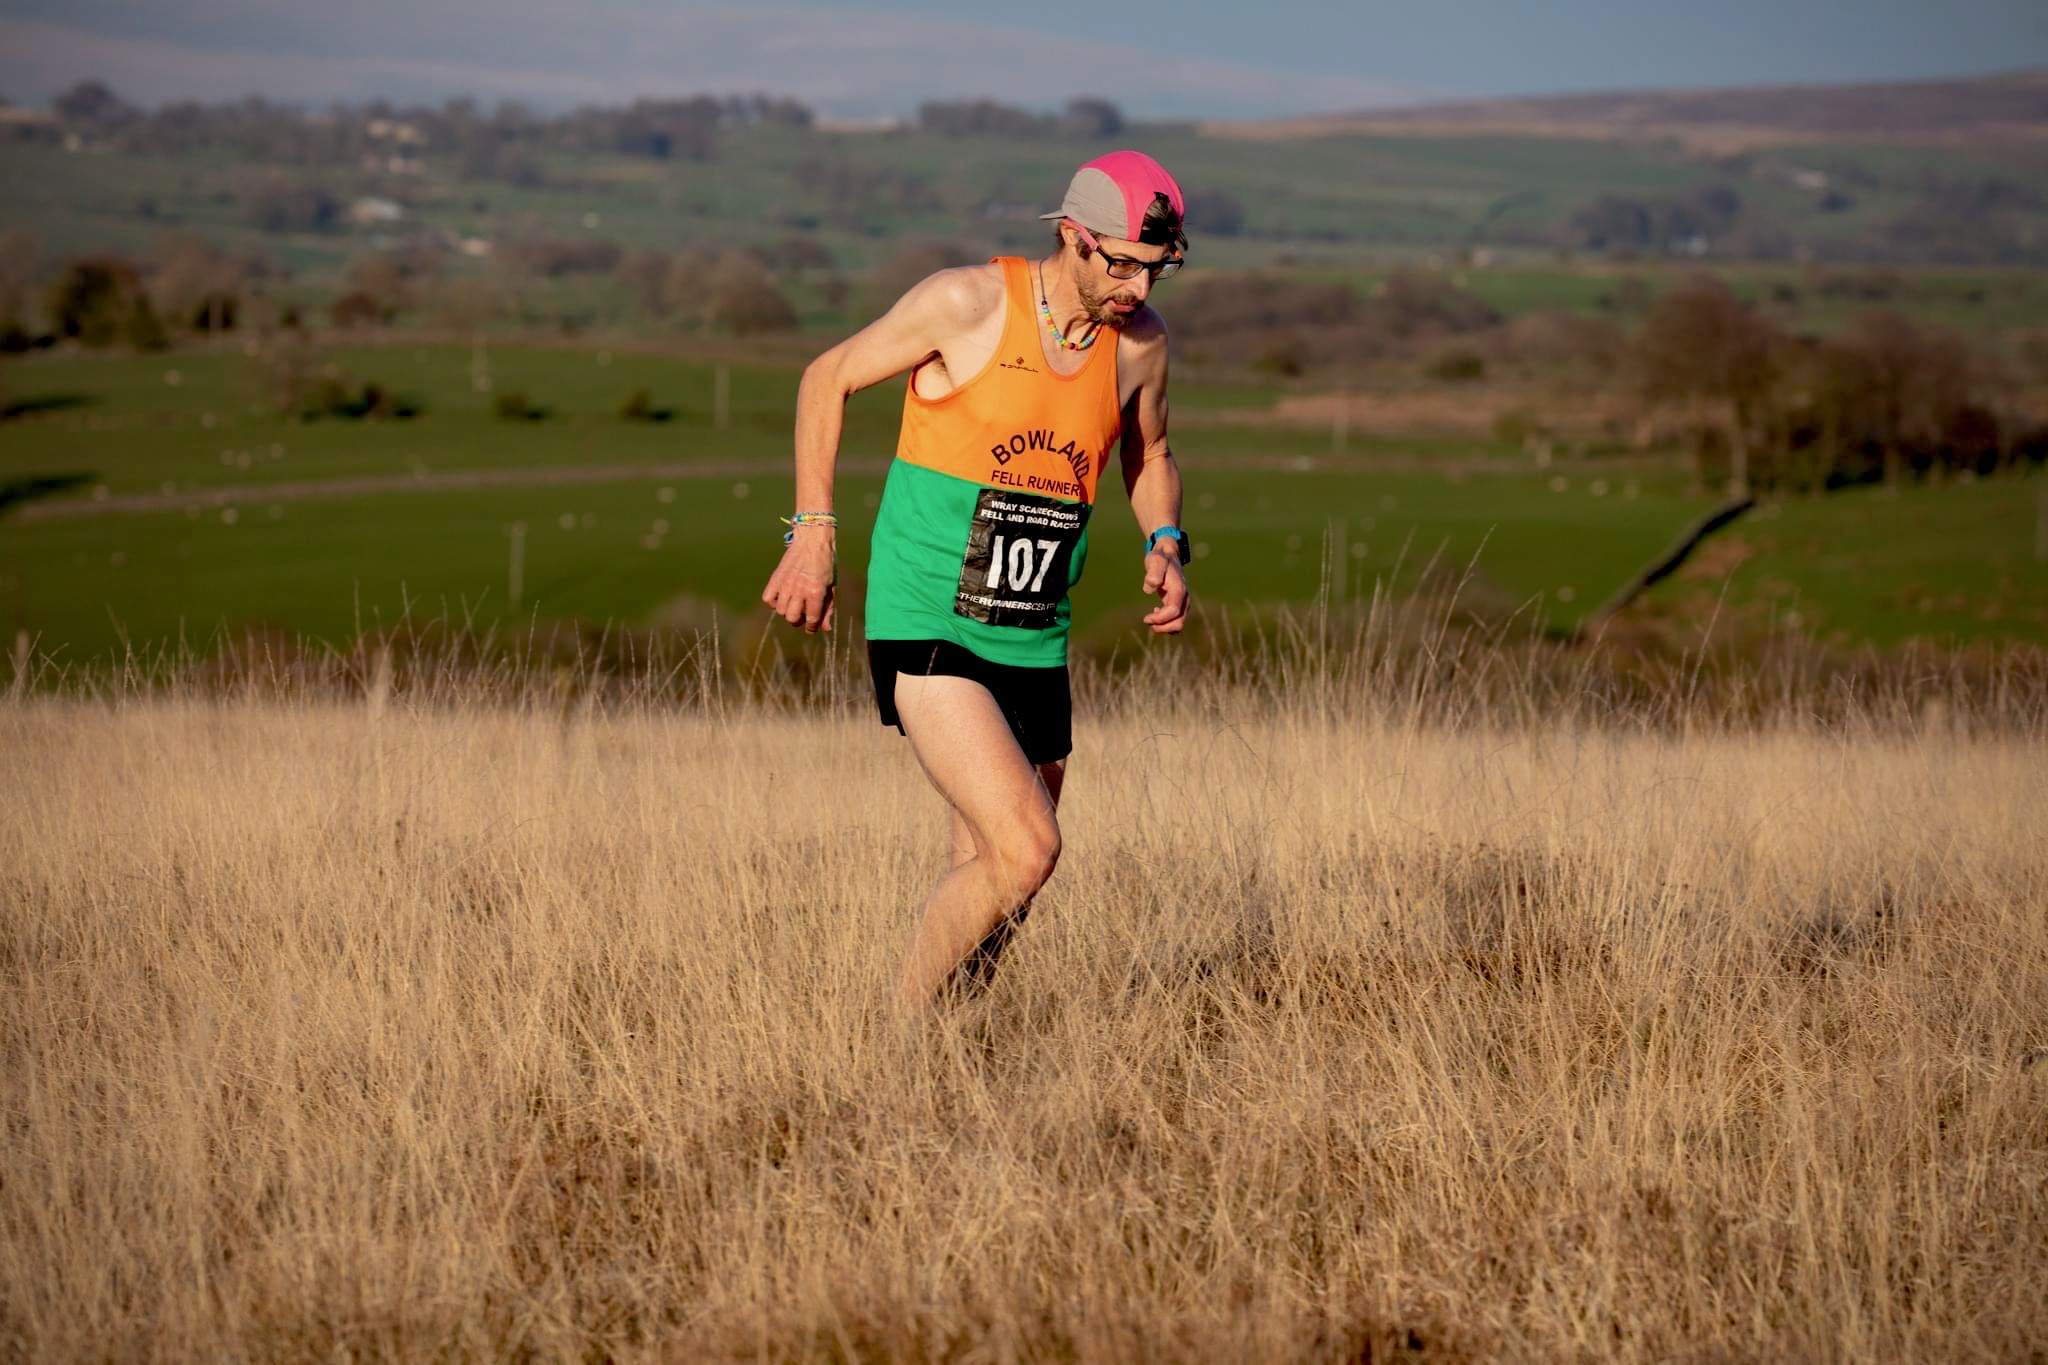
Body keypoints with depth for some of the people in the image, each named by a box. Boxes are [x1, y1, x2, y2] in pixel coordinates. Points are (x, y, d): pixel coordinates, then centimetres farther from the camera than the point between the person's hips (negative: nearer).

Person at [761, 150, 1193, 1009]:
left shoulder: (1141, 341, 5)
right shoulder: (968, 303, -11)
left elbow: (1147, 456, 25)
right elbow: (828, 379, 1)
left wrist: (1164, 544, 5)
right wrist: (814, 532, -4)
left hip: (1034, 643, 6)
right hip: (927, 632, -6)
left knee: (994, 885, 9)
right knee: (1024, 851, -20)